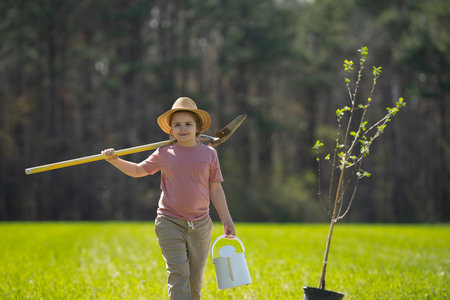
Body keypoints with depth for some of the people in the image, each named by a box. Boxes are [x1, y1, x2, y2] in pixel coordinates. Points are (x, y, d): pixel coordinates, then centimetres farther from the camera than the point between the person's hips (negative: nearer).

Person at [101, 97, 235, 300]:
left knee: (195, 277, 8)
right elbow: (138, 170, 13)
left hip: (200, 225, 2)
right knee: (178, 274, -10)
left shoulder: (209, 153, 2)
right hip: (170, 223, -2)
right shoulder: (164, 154, 1)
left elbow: (215, 189, 7)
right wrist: (115, 160, -3)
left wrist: (227, 220, 7)